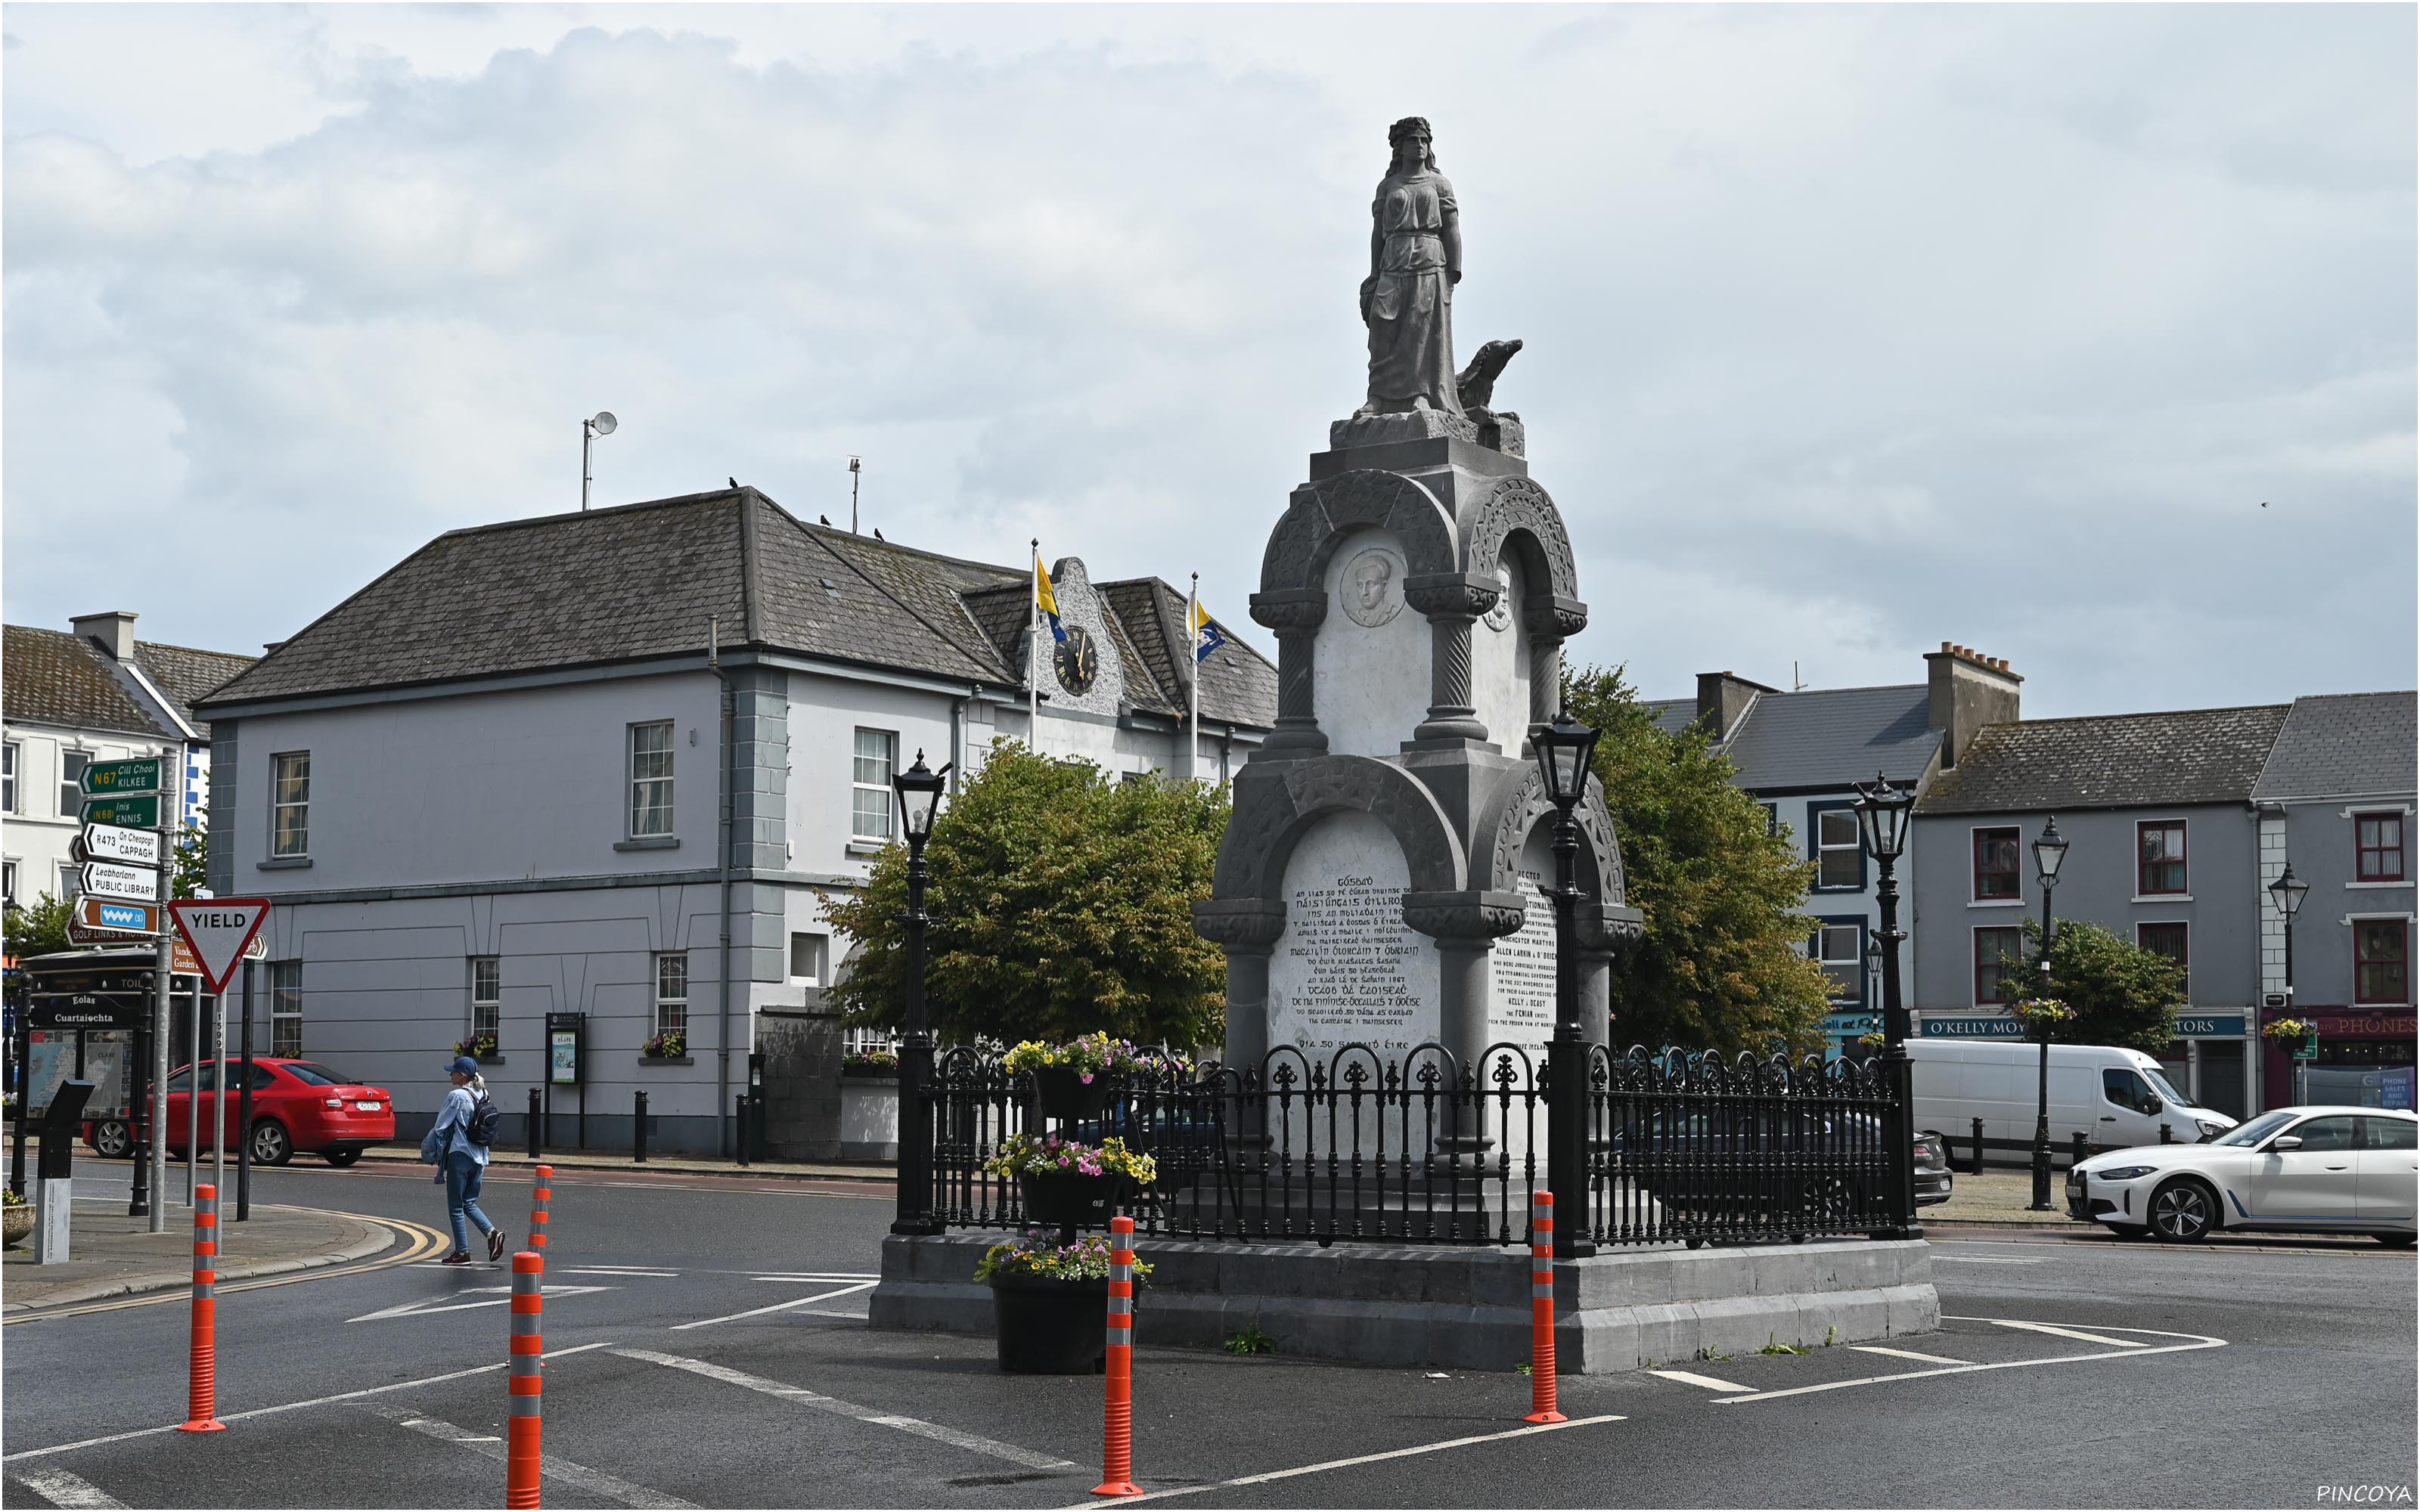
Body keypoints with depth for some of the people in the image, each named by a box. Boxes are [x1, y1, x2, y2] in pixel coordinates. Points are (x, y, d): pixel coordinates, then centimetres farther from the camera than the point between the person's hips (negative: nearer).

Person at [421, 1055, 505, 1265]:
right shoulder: (482, 1095, 8)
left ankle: (462, 1252, 4)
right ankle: (492, 1232, -5)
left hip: (459, 1155, -7)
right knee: (469, 1203, 16)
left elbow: (441, 1126, -9)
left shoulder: (457, 1096, -13)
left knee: (456, 1206, 3)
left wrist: (429, 1151, 2)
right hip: (479, 1156, 7)